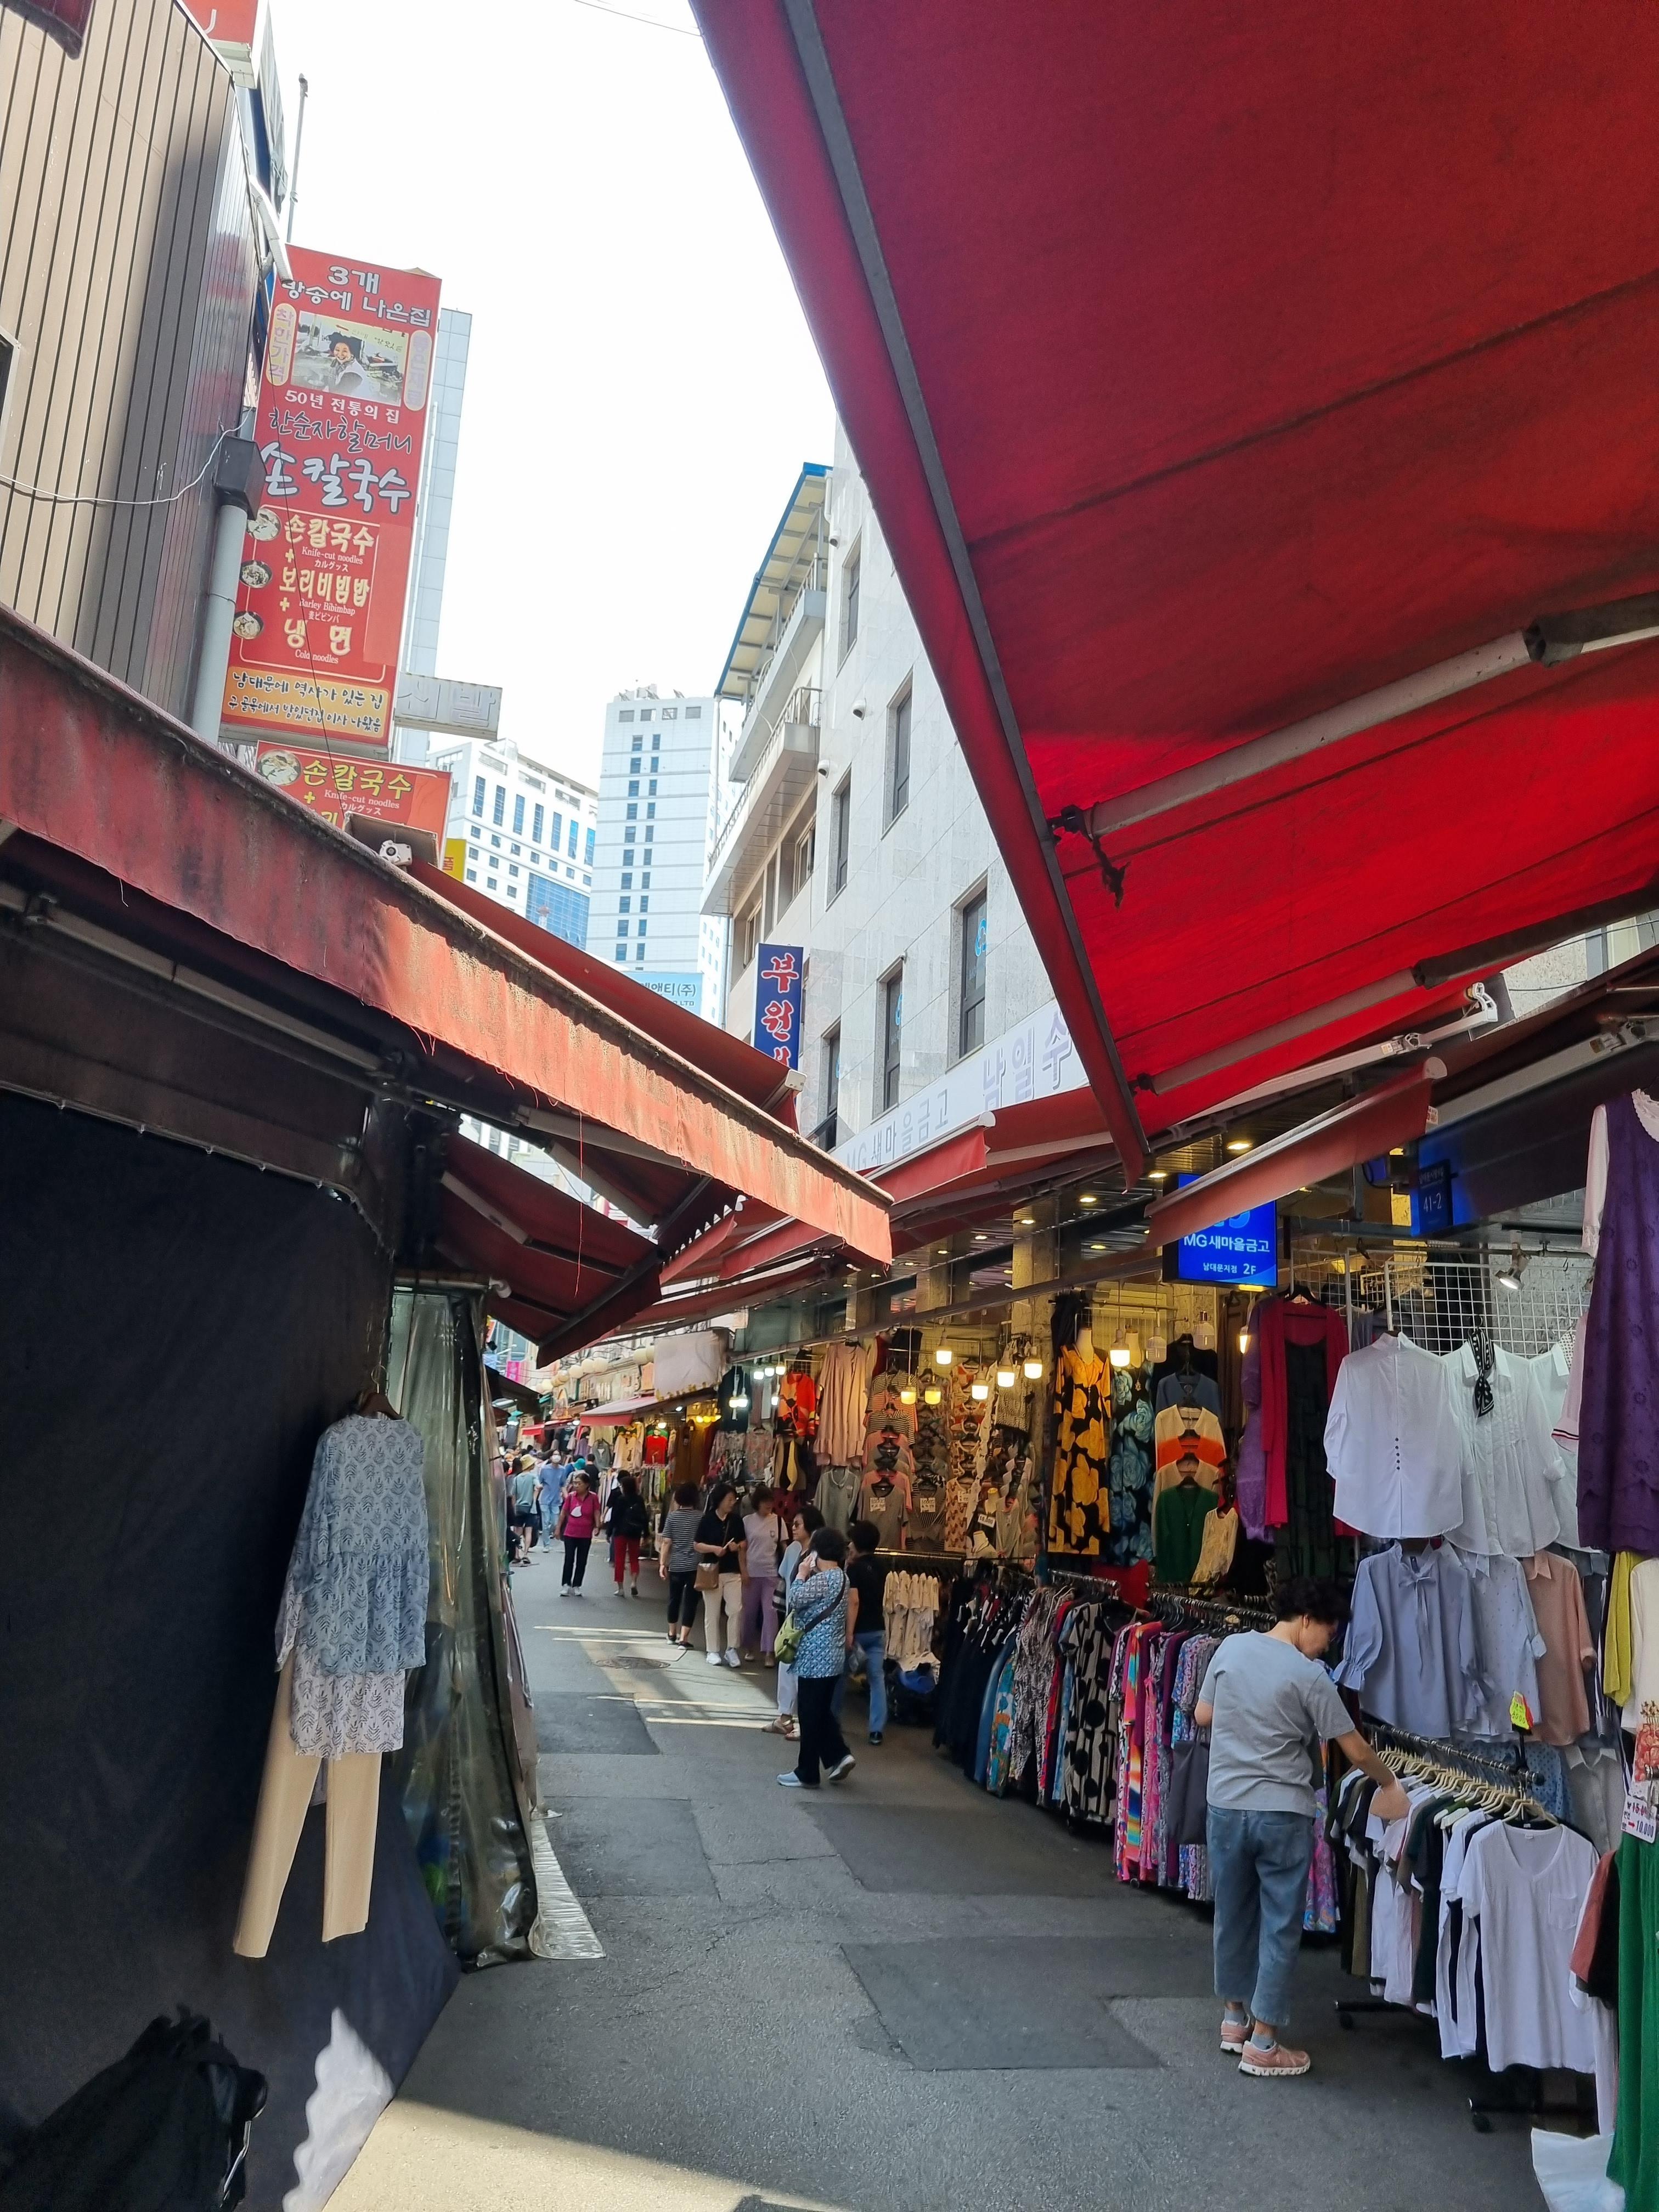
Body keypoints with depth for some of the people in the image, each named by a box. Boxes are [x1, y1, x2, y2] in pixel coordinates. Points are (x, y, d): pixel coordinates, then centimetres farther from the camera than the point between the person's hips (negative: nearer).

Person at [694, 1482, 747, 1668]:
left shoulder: (736, 1519, 3)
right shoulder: (707, 1520, -6)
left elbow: (744, 1542, 12)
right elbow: (698, 1545, -5)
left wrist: (738, 1546, -10)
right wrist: (714, 1548, -20)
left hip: (733, 1571, 3)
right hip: (712, 1571, -3)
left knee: (736, 1610, -6)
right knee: (712, 1613, 5)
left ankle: (732, 1649, 6)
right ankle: (713, 1651, 14)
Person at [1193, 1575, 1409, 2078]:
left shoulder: (1231, 1648, -2)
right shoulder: (1309, 1676, -13)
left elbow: (1202, 1716, 7)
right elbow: (1355, 1750, -7)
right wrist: (1389, 1784, 11)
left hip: (1226, 1806, 5)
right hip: (1282, 1815, -4)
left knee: (1233, 1915, 19)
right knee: (1280, 1927, 7)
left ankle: (1235, 2017, 32)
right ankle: (1262, 2044, 11)